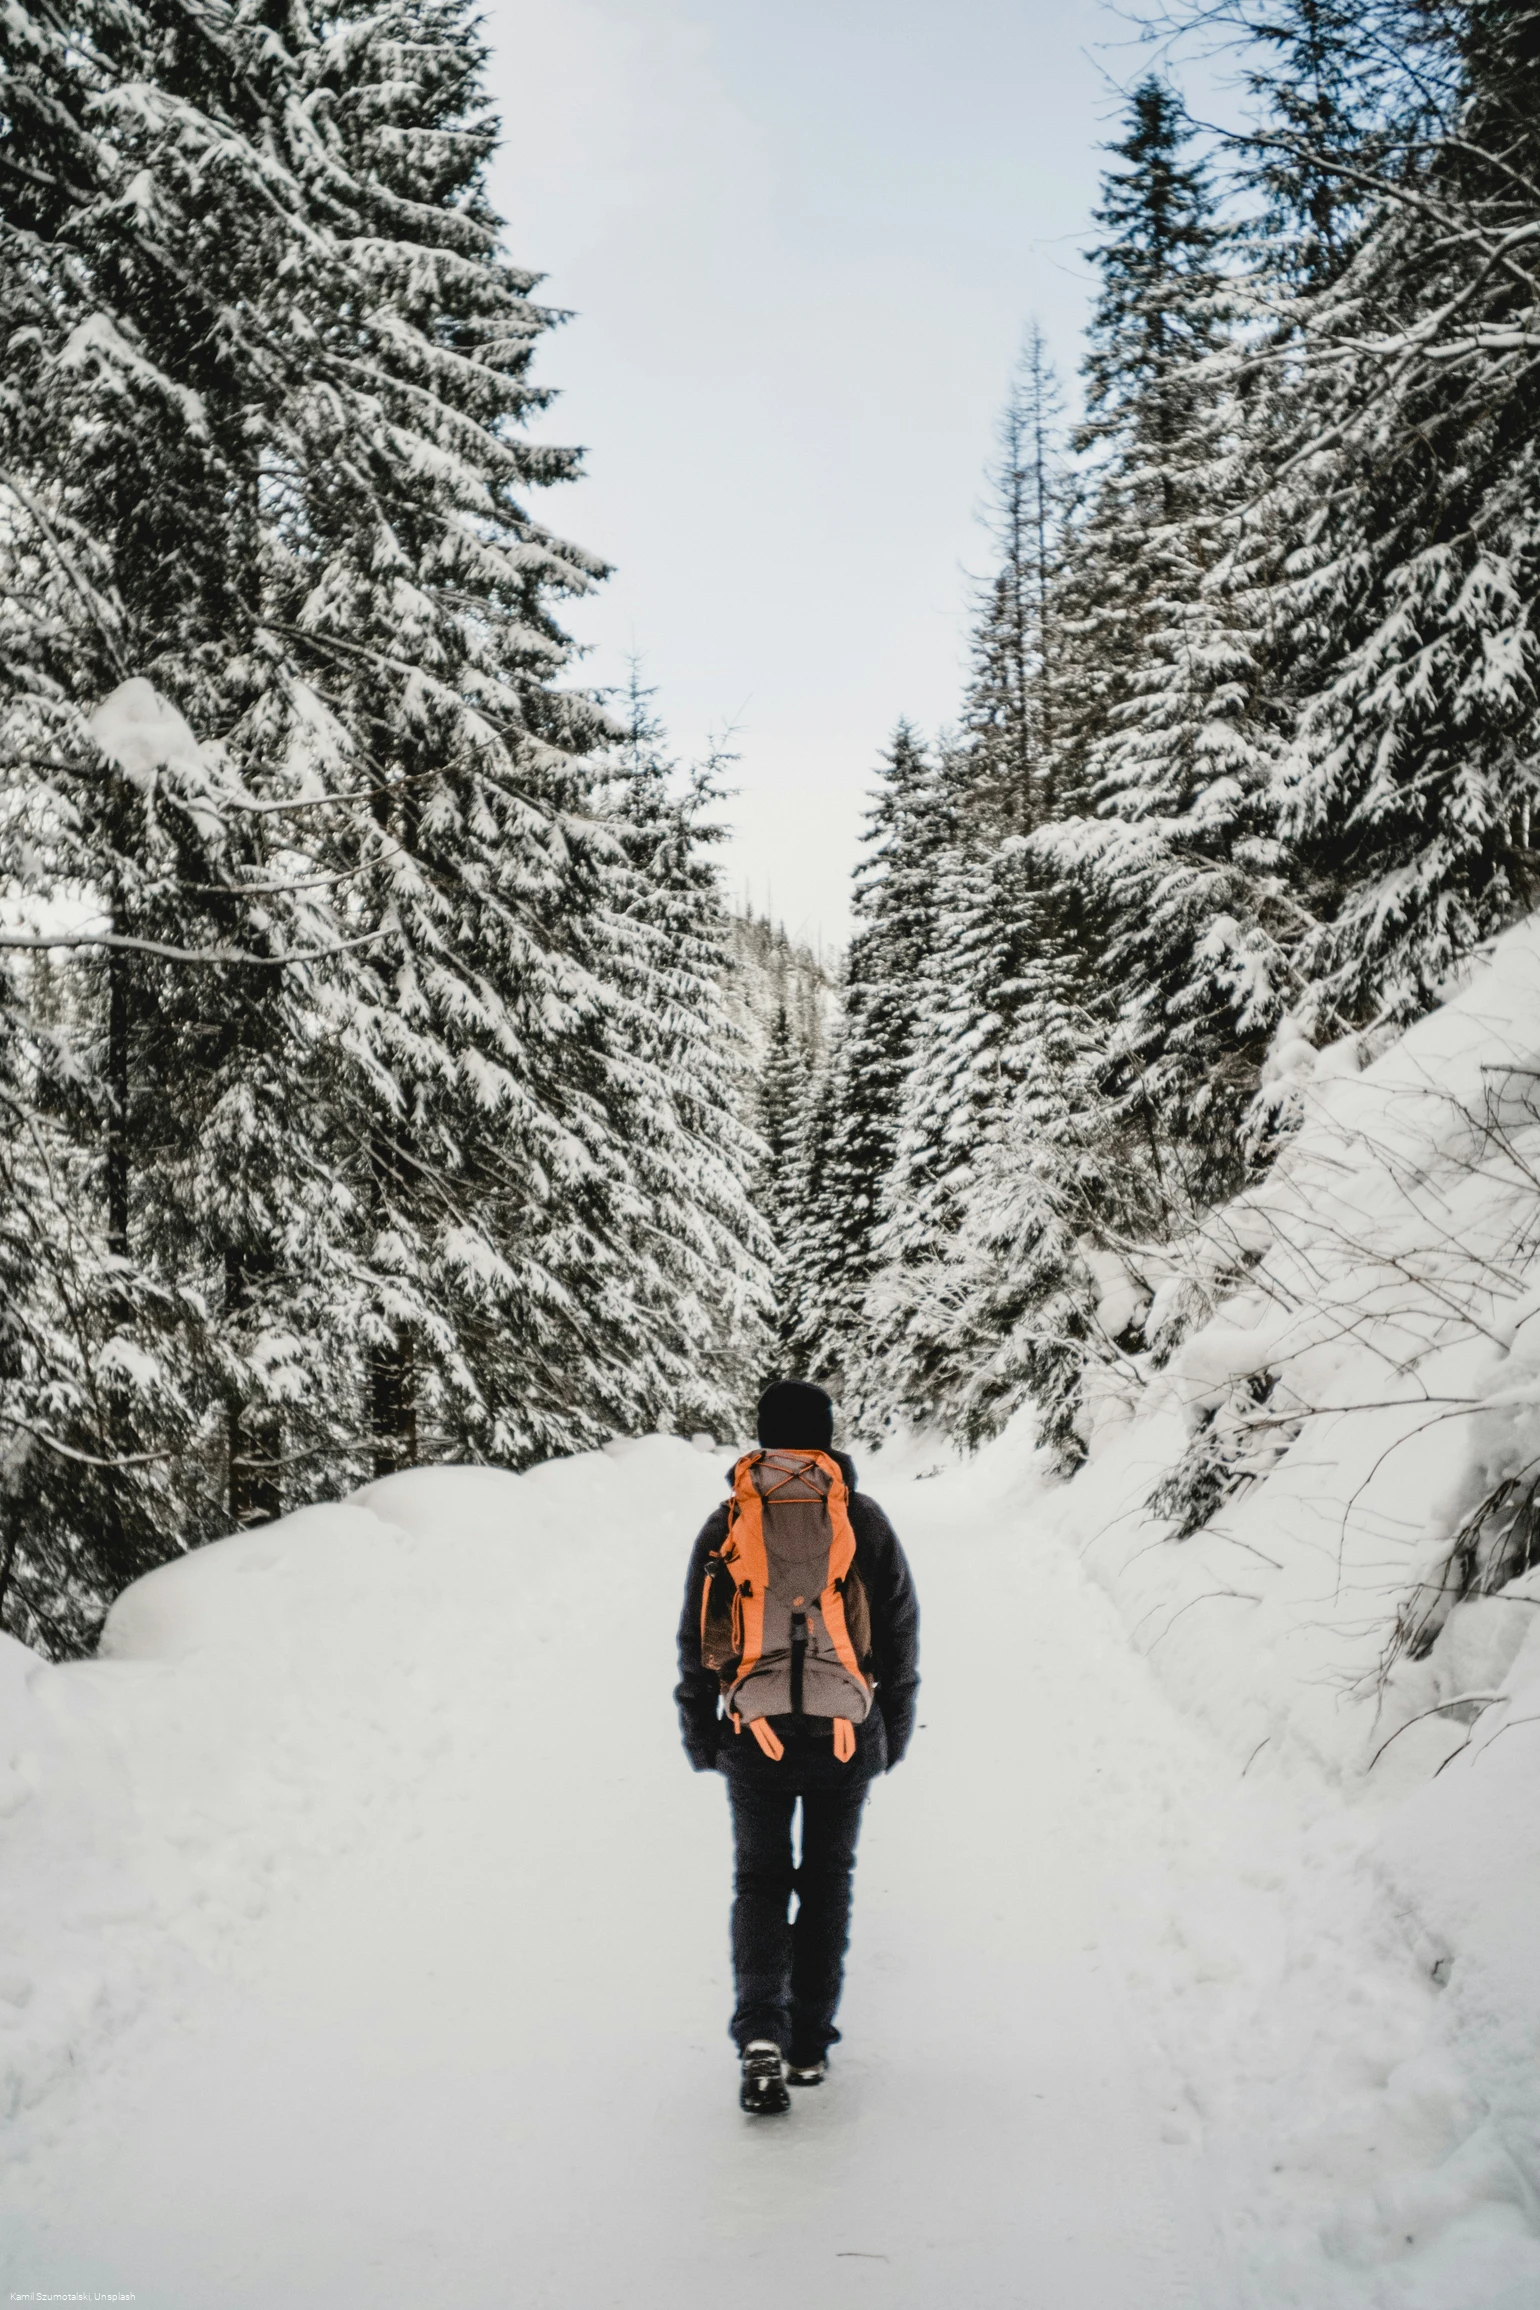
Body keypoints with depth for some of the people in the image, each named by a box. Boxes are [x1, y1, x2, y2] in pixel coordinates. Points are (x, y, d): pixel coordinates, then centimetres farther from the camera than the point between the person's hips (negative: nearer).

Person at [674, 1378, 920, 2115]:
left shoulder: (727, 1521, 1)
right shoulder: (862, 1519, 1)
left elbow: (696, 1642, 5)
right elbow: (900, 1633, 6)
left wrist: (700, 1738, 14)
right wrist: (893, 1732, 16)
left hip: (755, 1734, 0)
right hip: (846, 1735, 0)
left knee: (759, 1881, 11)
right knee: (828, 1880, 16)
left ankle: (761, 2035, -8)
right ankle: (810, 2041, 19)